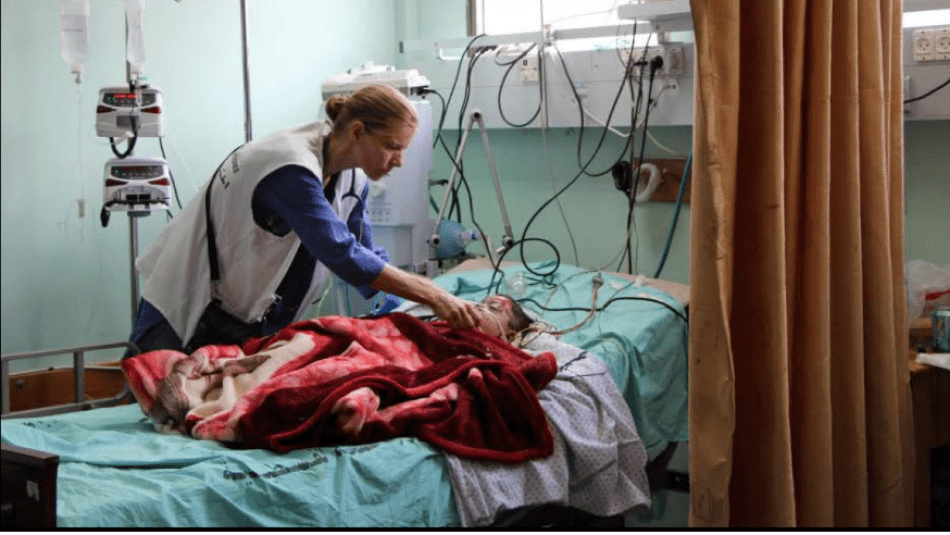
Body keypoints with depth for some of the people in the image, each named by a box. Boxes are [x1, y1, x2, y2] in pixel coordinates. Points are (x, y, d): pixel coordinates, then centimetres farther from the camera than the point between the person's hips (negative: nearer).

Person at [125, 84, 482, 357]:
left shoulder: (353, 177, 0)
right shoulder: (291, 170, -28)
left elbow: (366, 258, 7)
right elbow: (343, 257, -36)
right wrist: (431, 295, -34)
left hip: (256, 325, 8)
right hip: (188, 312, -8)